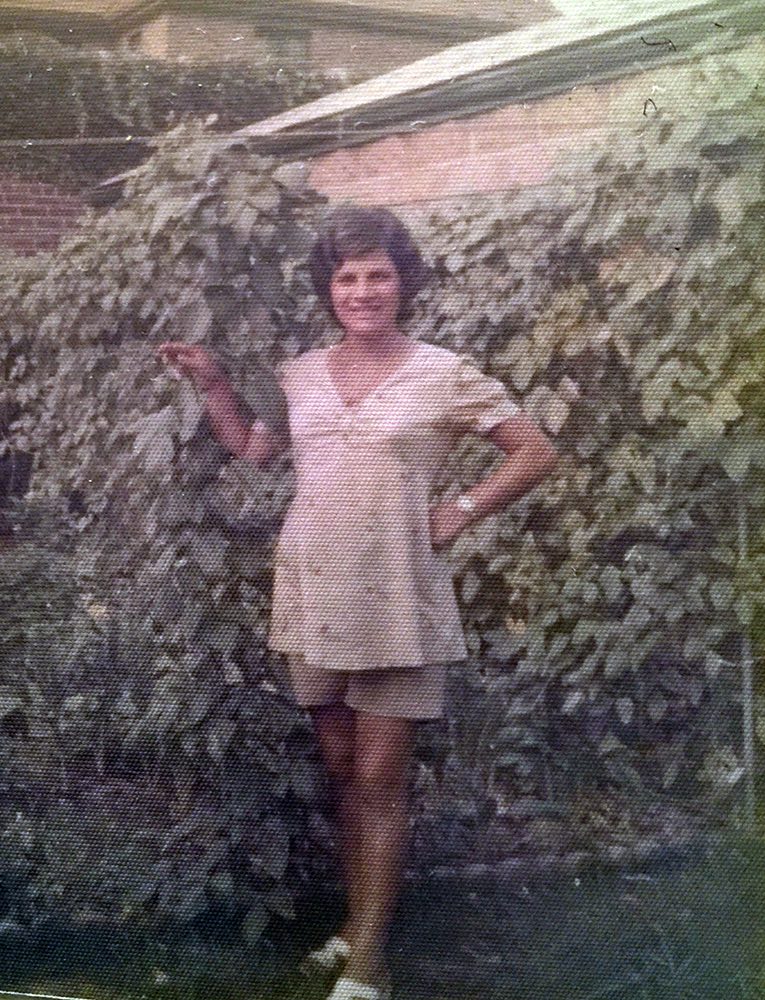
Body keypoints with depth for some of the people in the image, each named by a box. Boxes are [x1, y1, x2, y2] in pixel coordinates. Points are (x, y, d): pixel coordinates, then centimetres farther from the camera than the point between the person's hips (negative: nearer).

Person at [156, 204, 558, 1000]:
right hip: (313, 597, 5)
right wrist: (212, 385, 8)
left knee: (379, 780, -3)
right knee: (341, 770, 14)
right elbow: (251, 450, 20)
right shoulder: (300, 375, 7)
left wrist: (460, 512, -5)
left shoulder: (444, 374, -5)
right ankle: (357, 925, 27)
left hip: (396, 604, -4)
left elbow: (536, 452, 0)